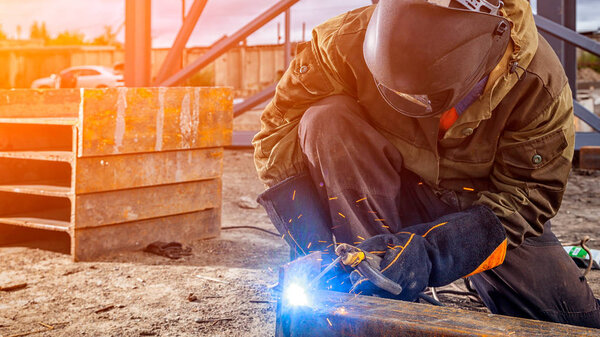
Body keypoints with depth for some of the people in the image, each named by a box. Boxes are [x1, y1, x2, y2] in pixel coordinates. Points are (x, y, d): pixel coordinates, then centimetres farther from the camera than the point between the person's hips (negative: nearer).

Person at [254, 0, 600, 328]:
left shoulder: (539, 85, -25)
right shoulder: (348, 40, -26)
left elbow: (528, 193, -22)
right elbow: (279, 132, -18)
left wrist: (429, 250, -38)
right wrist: (315, 248, -28)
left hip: (479, 207, 0)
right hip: (388, 199, 1)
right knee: (325, 121, -30)